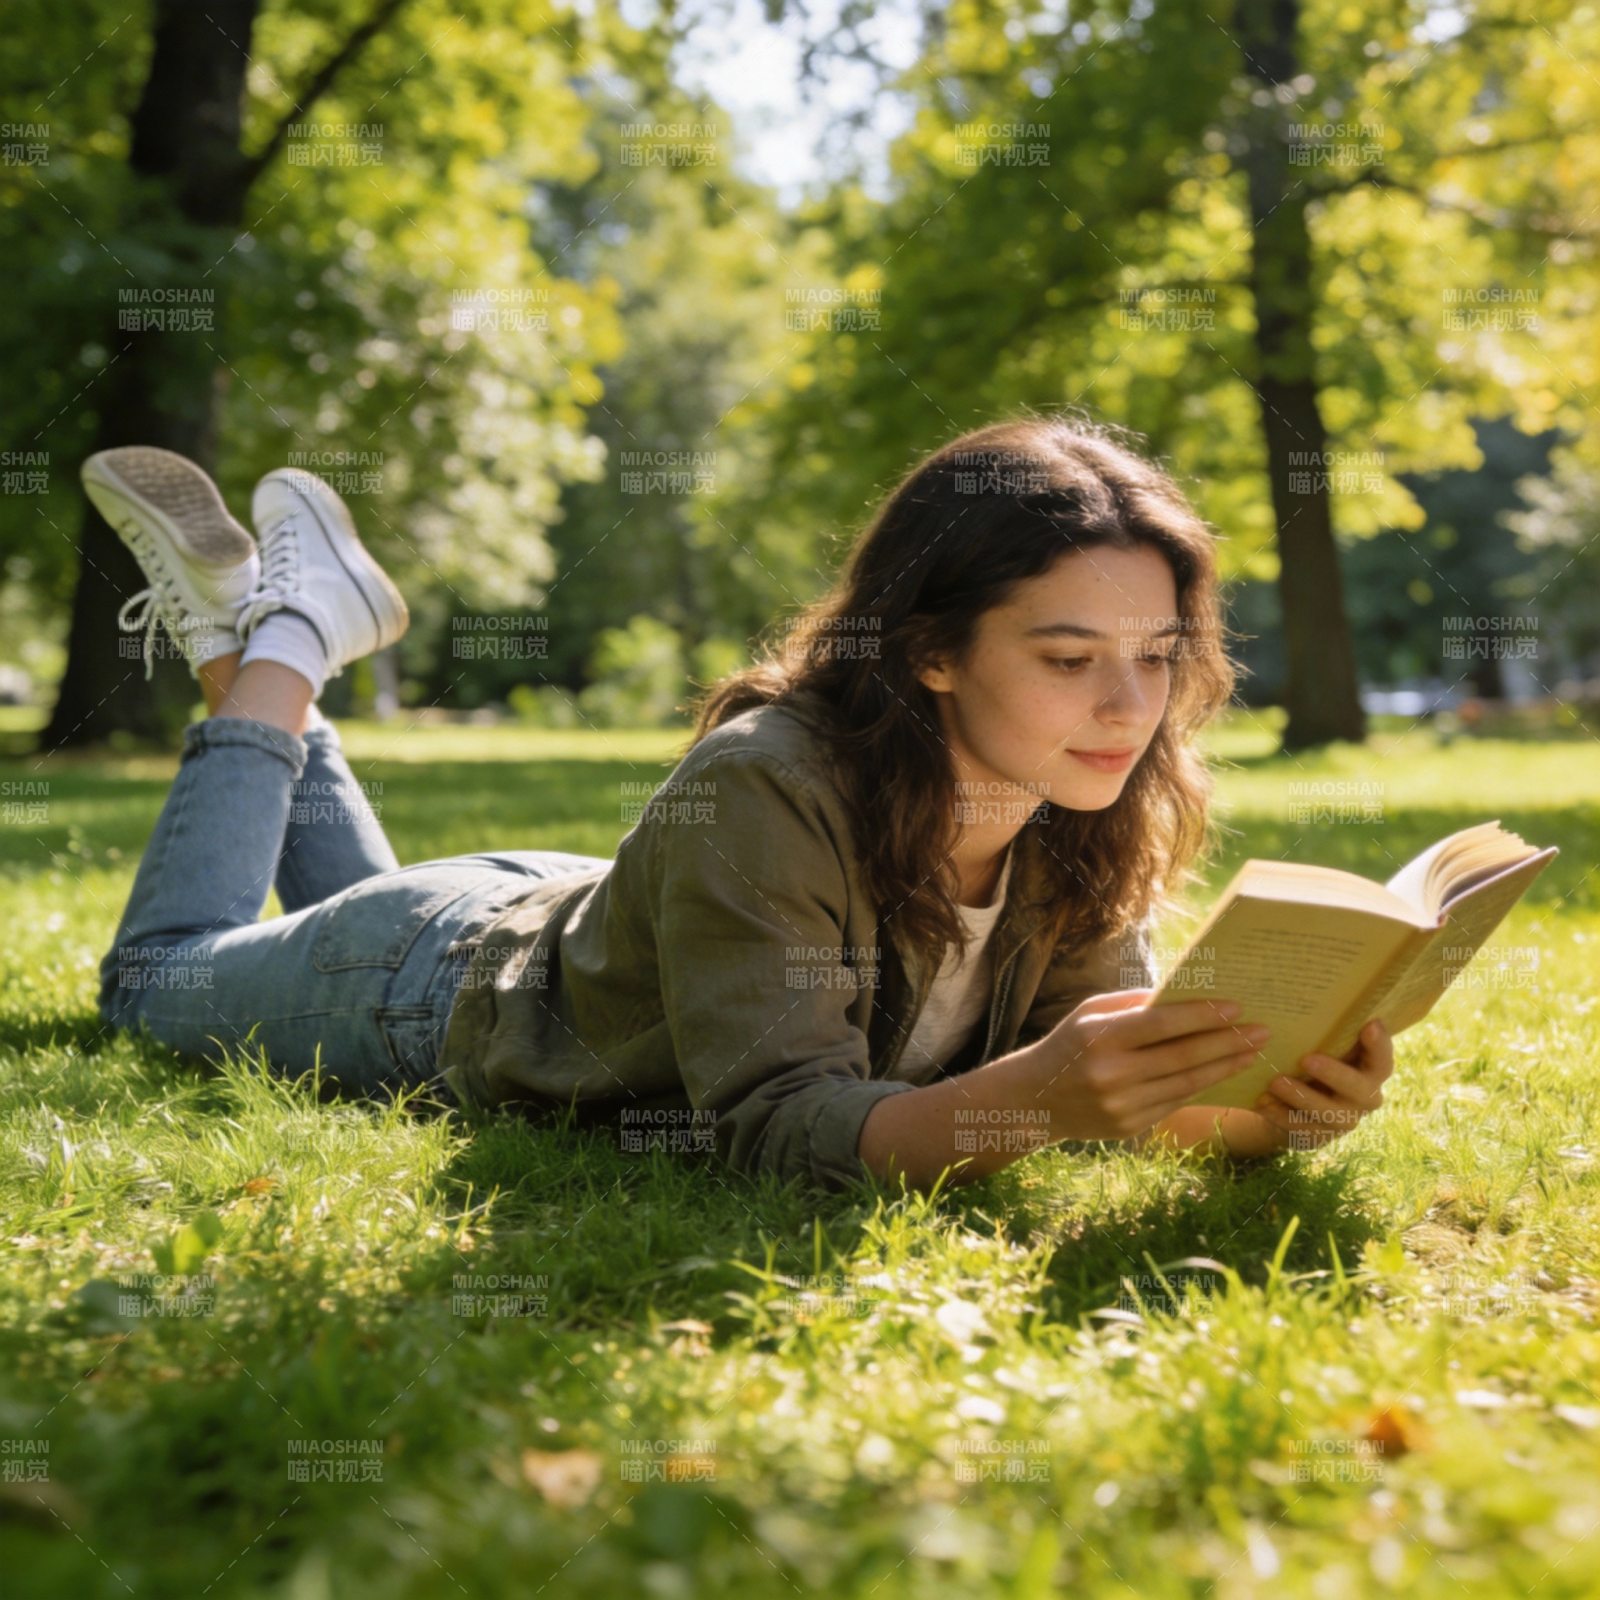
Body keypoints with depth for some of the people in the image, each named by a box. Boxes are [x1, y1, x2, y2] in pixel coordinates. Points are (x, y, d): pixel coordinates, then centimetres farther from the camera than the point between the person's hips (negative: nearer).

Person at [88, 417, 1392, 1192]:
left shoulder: (1089, 833, -24)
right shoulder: (762, 797, -44)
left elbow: (1114, 1067, -23)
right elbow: (774, 1122, -46)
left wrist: (1259, 1105, -46)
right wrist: (1033, 1095, -63)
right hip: (452, 984, -5)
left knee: (365, 902, 38)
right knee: (162, 982, 25)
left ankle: (273, 677, 44)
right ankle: (275, 651, 29)